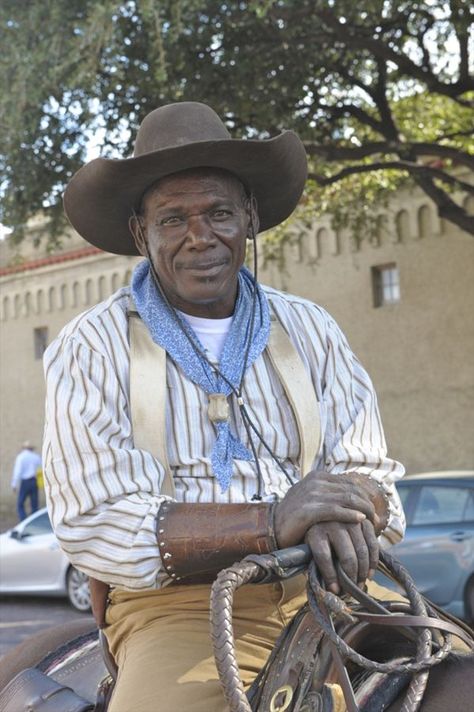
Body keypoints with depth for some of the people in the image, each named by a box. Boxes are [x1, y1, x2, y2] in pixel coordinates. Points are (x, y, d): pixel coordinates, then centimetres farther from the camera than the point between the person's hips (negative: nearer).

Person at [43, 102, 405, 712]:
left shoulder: (309, 331, 13)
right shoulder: (90, 349, 1)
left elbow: (370, 477, 10)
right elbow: (93, 528, -9)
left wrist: (338, 522, -16)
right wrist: (270, 523, -20)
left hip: (324, 590, 4)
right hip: (179, 607, -3)